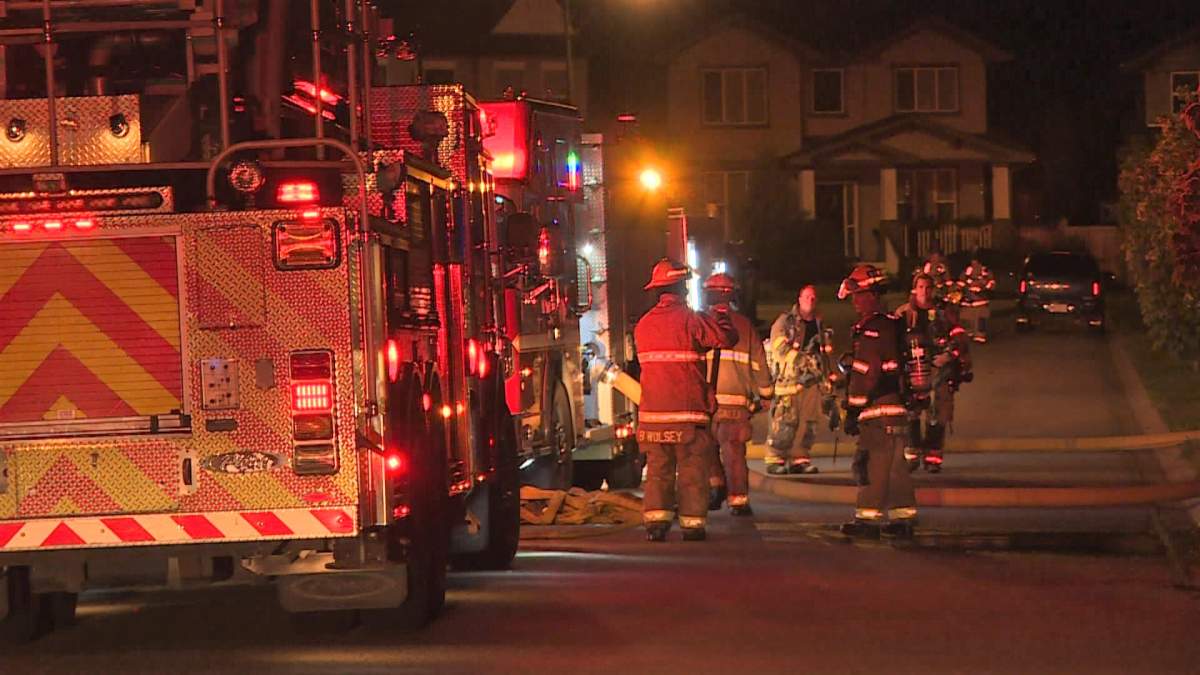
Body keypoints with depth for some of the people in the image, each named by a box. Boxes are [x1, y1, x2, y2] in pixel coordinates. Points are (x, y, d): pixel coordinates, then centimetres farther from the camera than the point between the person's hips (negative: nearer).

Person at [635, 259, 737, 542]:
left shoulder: (643, 324, 10)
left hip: (653, 412, 5)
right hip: (688, 411, -5)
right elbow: (727, 338, -10)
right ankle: (692, 523, 0)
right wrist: (719, 316, 11)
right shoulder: (689, 319, -8)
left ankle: (655, 520, -4)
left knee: (658, 469, 6)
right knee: (692, 469, 1)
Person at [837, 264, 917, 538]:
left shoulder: (873, 329, -14)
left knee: (872, 464, -7)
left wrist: (853, 410, -15)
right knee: (894, 466, 12)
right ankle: (903, 518, 15)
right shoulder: (889, 325, 19)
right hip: (894, 408, 10)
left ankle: (868, 518, -7)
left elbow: (868, 374, -18)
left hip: (879, 411, -10)